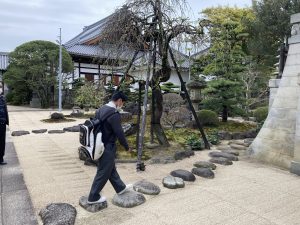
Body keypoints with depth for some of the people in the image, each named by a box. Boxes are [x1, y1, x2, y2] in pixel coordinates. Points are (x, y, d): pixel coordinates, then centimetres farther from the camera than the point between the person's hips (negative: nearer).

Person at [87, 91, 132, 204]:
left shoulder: (101, 109, 4)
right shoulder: (114, 114, -24)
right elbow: (119, 133, -20)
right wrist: (127, 147, -6)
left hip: (100, 145, 10)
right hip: (107, 148, -9)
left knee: (111, 168, 23)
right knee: (103, 173, 7)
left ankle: (120, 187, 41)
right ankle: (93, 197, 22)